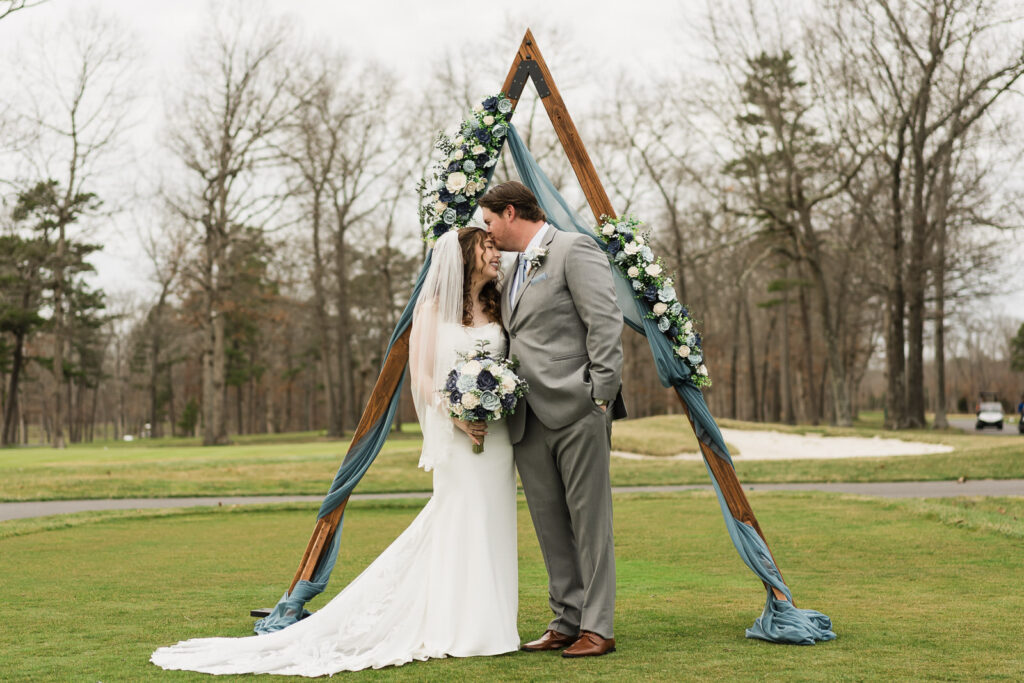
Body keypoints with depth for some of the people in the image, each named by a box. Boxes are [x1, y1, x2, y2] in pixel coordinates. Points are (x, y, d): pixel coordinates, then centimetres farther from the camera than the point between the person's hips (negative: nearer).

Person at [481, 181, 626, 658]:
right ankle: (567, 622, 15)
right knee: (551, 528, 9)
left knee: (589, 522, -4)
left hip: (576, 410, -8)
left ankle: (597, 628, 0)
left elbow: (605, 324, -12)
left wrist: (600, 395, -17)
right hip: (529, 420, 9)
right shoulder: (514, 271, 23)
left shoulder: (575, 250, -4)